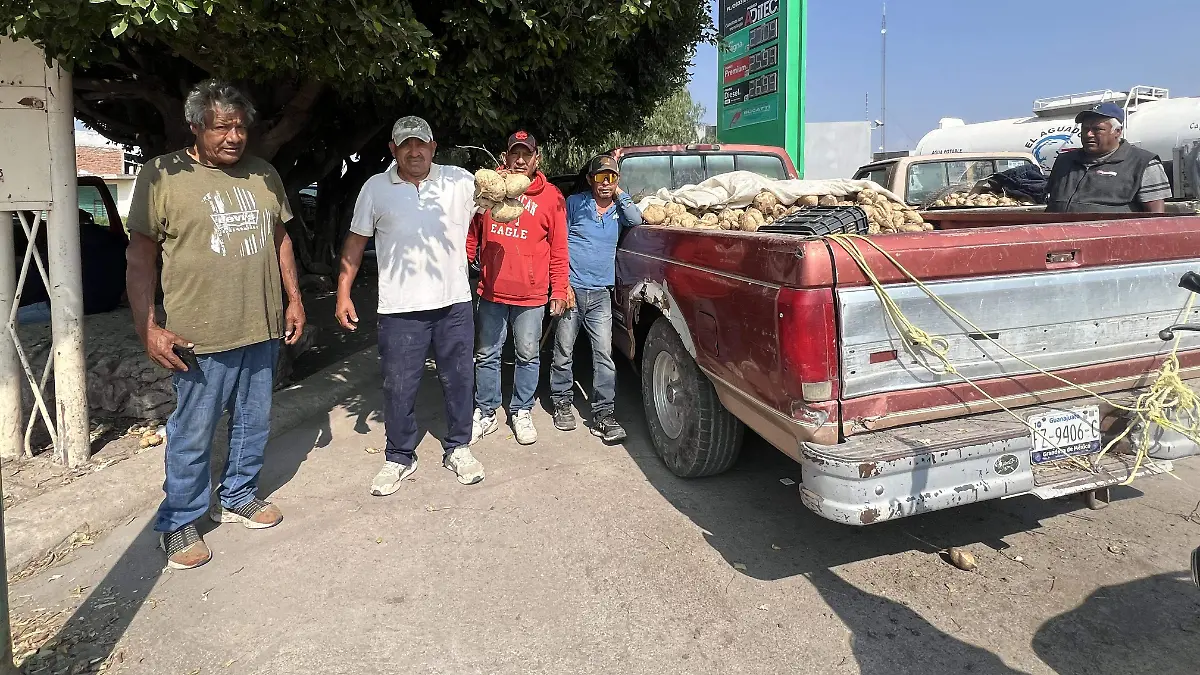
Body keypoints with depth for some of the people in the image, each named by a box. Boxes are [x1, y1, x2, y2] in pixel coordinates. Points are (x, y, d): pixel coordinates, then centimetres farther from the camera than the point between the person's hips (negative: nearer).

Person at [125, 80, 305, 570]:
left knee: (253, 423, 16)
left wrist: (294, 298, 12)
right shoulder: (162, 176, -7)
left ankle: (239, 496, 36)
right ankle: (179, 522, 23)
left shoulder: (264, 175, 9)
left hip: (263, 329, 5)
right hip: (202, 336, -5)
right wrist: (147, 328, -12)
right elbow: (140, 257, -7)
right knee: (193, 434, 5)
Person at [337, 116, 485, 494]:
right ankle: (399, 459, 23)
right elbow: (356, 241, 7)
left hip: (454, 302, 1)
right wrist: (343, 293, 2)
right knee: (399, 388, 6)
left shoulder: (462, 180, 2)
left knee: (458, 380, 11)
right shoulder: (376, 188, 3)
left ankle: (457, 448, 29)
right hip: (400, 308, -1)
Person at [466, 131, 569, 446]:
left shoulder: (551, 196, 1)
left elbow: (558, 249, 1)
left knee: (528, 355, 8)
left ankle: (521, 412, 25)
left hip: (531, 294, -1)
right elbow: (471, 234, 12)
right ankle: (486, 413, 25)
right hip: (491, 290, 2)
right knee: (487, 355, 11)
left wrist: (559, 291, -2)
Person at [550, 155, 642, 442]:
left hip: (601, 293, 2)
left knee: (604, 354, -4)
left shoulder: (619, 208, 14)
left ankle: (603, 414, 0)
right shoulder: (575, 203, 4)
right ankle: (562, 403, 23)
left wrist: (619, 193, 0)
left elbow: (636, 219, -8)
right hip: (572, 289, -2)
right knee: (563, 351, 5)